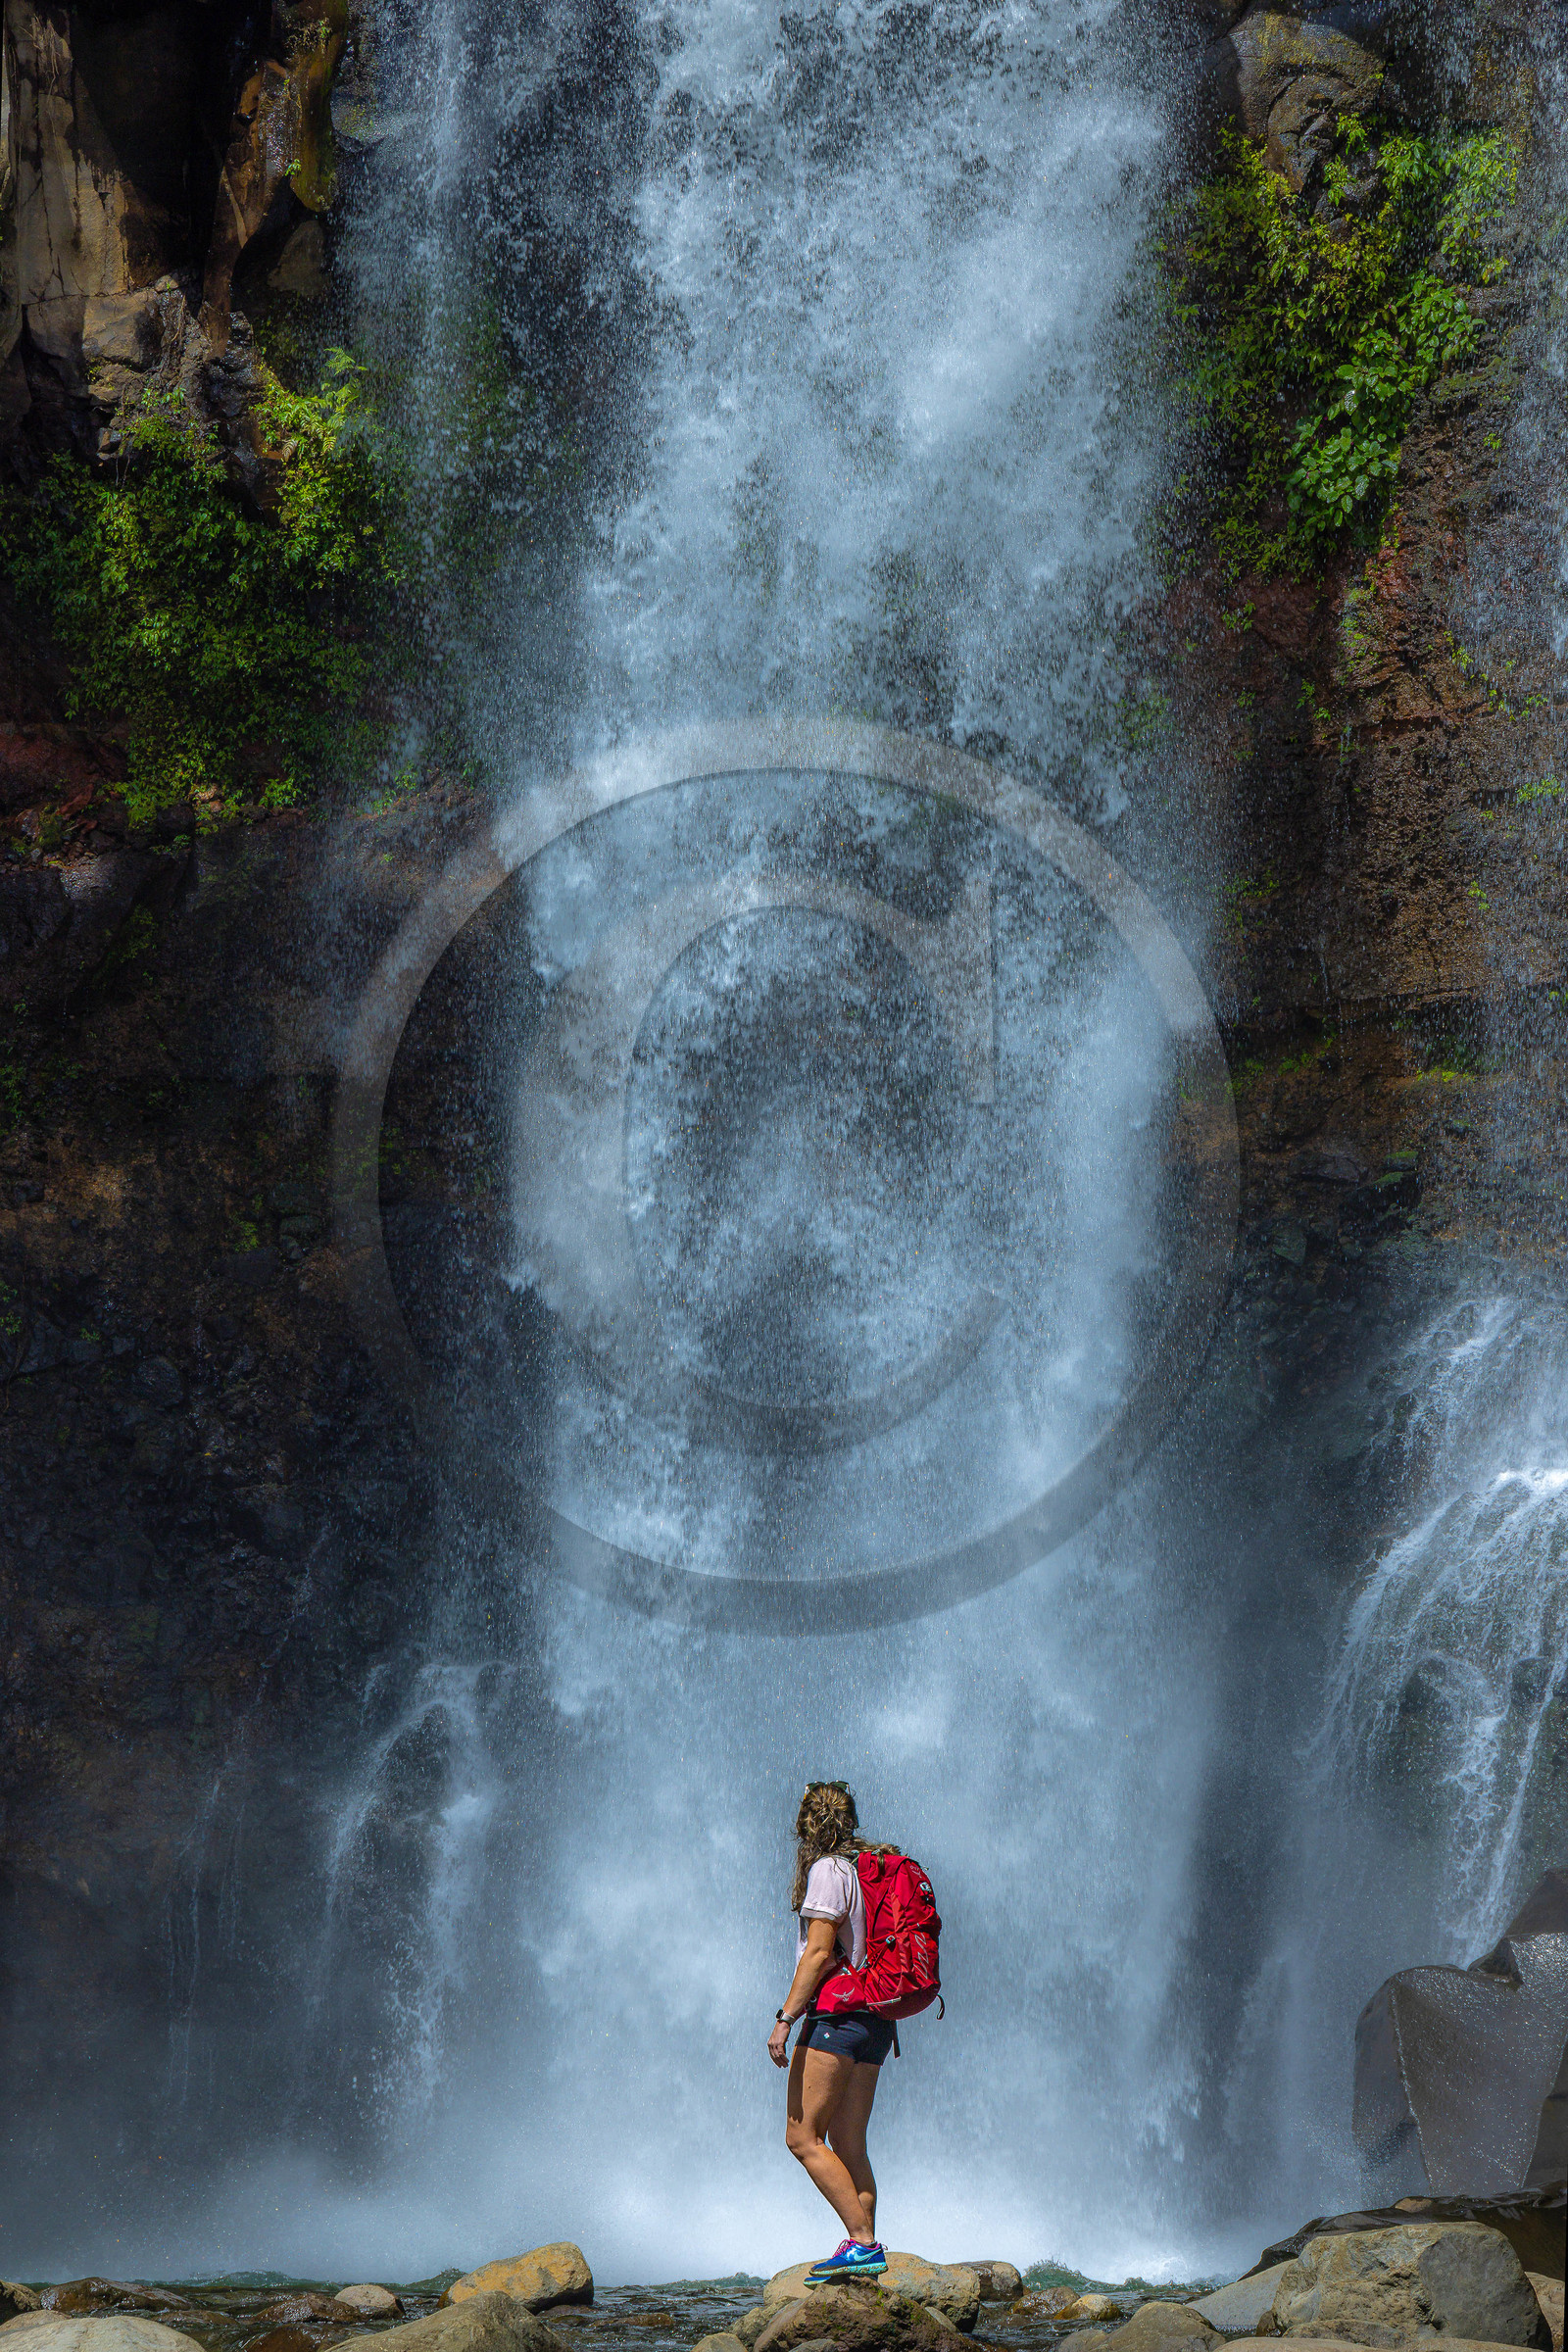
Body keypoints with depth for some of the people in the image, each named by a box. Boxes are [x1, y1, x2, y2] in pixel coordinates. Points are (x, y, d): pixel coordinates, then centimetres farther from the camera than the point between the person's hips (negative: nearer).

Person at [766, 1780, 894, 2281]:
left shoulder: (828, 1870, -8)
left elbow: (818, 1953, -15)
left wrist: (785, 2018, -16)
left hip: (838, 2012, -9)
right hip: (873, 2018, 9)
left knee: (803, 2137, -8)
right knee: (847, 2143, 8)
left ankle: (864, 2242, -15)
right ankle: (865, 2255, 2)